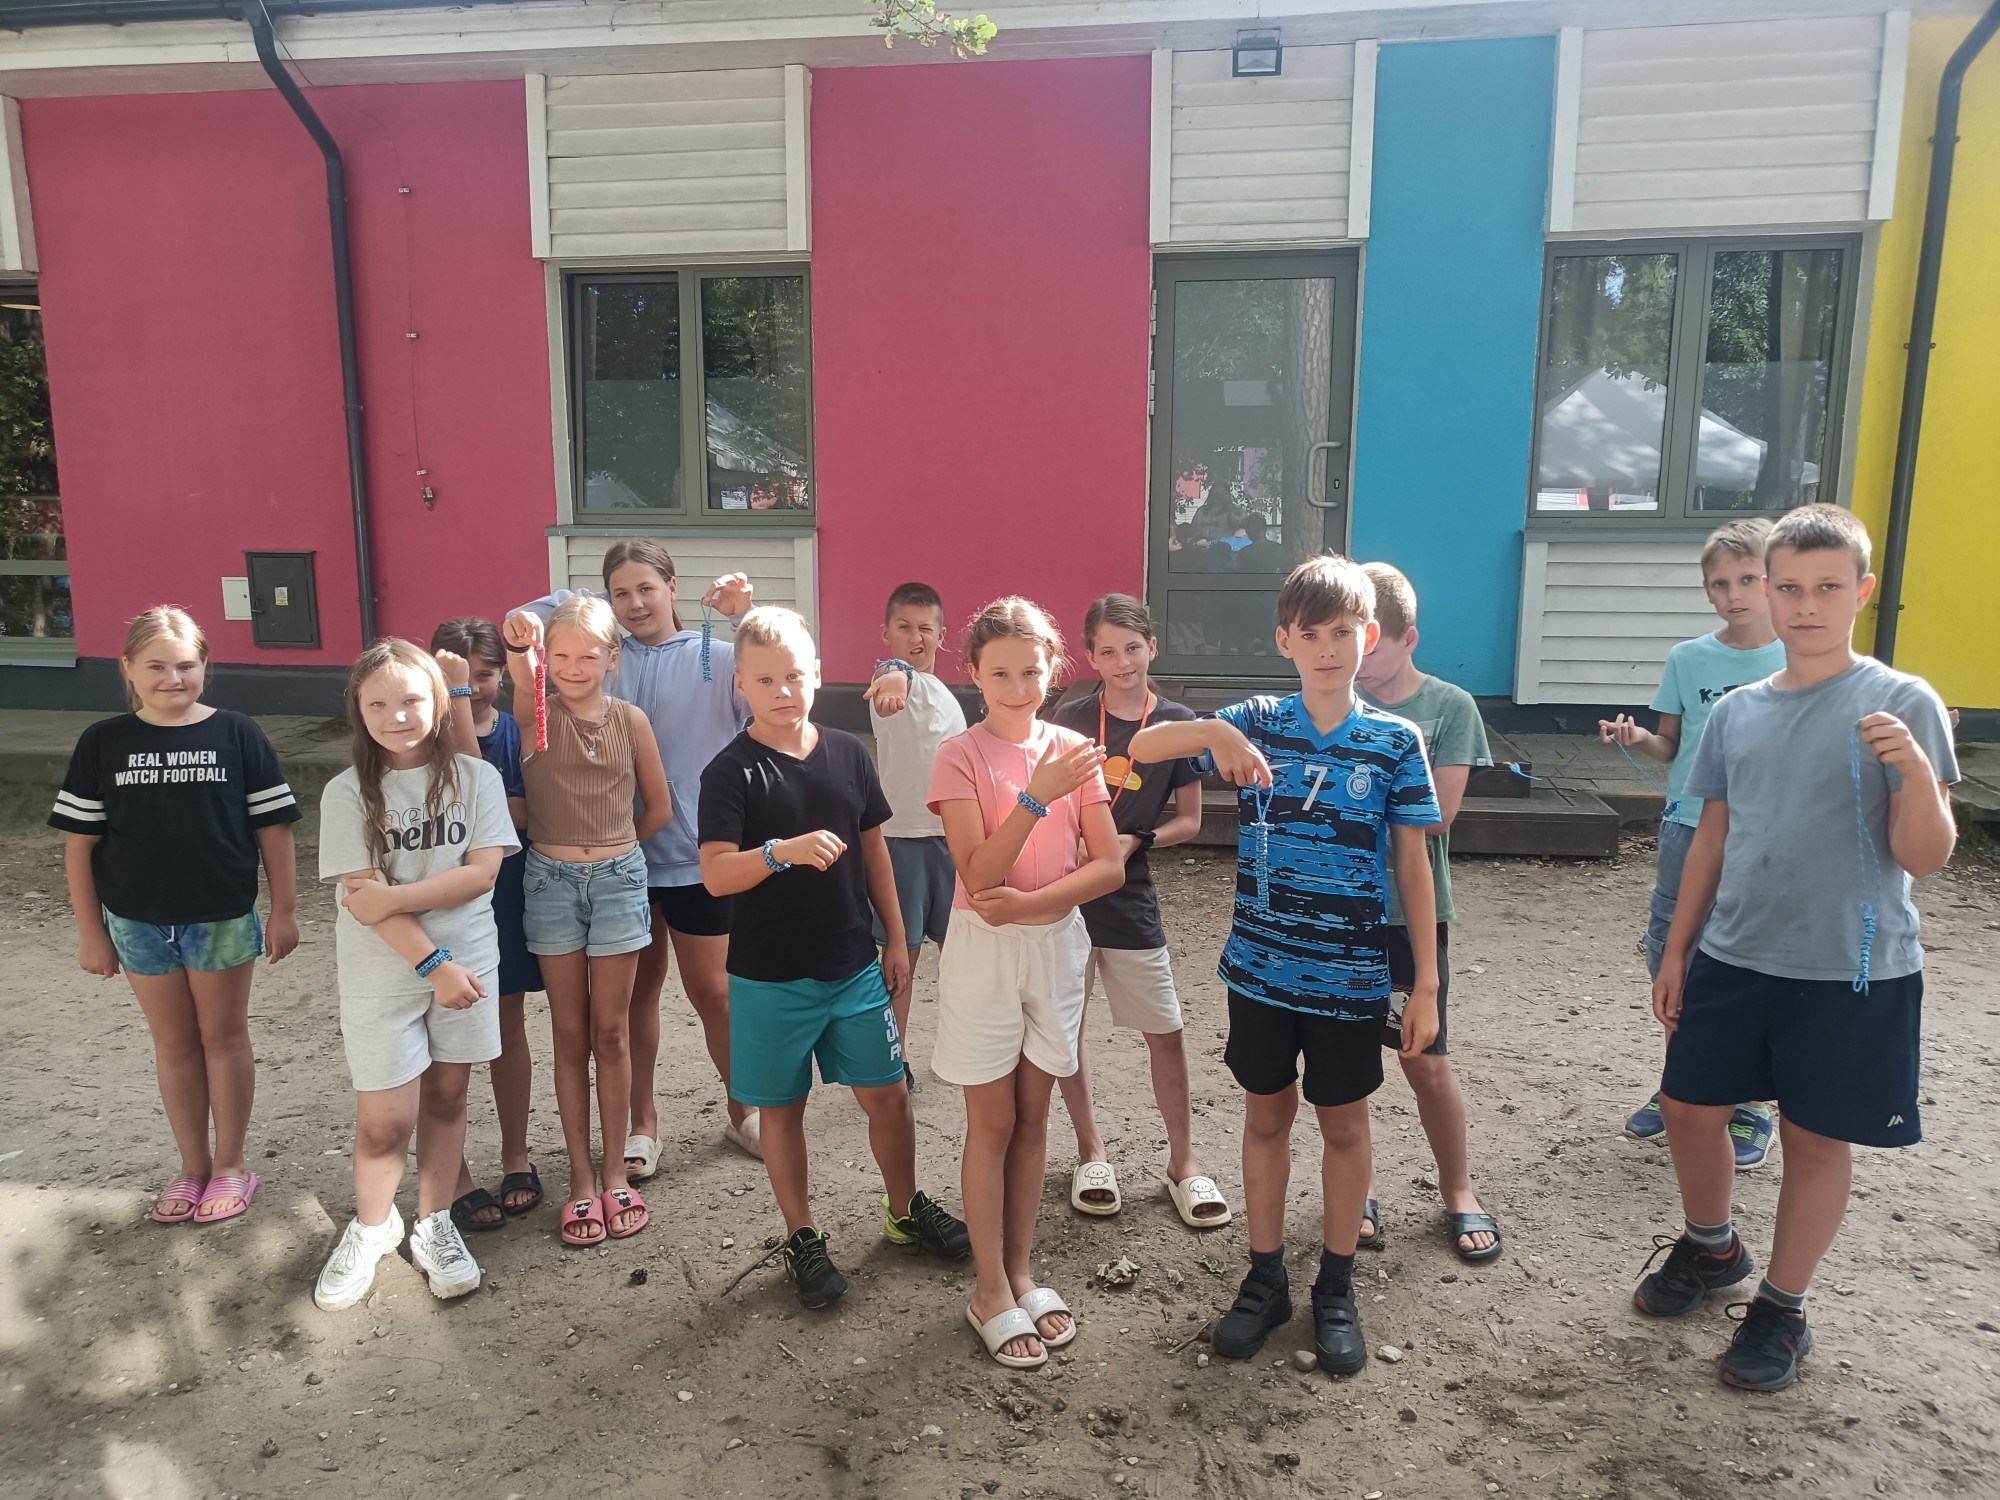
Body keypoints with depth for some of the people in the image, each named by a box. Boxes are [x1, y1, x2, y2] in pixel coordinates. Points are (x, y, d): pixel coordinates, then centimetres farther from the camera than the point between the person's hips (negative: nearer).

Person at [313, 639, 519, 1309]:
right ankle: (370, 1227, 30)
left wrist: (395, 897, -18)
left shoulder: (475, 777, -4)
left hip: (467, 958, 1)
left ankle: (434, 1226, 32)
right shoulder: (348, 793, -7)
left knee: (446, 1097, 13)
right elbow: (363, 898, -12)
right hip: (381, 974, -1)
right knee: (384, 1120, 2)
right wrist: (434, 963, -17)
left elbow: (482, 873, -11)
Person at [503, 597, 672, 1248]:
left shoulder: (630, 718, -2)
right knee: (571, 1035, 8)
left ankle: (614, 1171, 21)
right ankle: (581, 1178, 18)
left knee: (610, 1032, 8)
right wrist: (518, 648, -51)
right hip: (551, 880, 0)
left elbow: (659, 809, 7)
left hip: (618, 878, 0)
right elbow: (524, 683, -30)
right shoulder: (534, 712, -4)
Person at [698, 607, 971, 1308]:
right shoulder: (731, 771, -11)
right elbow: (716, 875, -20)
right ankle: (802, 1238, 29)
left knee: (887, 1094, 12)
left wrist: (896, 939, 10)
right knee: (782, 1109, 11)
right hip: (769, 979, -3)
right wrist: (784, 850, -37)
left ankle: (905, 1209, 35)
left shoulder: (848, 754, 1)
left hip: (854, 966, 3)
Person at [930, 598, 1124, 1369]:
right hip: (984, 949, -3)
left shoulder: (1074, 751, -1)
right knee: (992, 1122, 6)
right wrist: (1036, 796, -28)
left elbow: (1109, 867, -5)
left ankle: (1019, 1273, 28)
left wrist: (1030, 902, -17)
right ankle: (990, 1290, 20)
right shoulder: (960, 756, -10)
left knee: (1032, 1117, 13)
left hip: (1057, 945, 3)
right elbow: (978, 873, -18)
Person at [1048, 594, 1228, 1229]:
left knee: (1166, 1031, 2)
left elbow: (1189, 821, 3)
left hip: (1130, 896, -1)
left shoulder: (1176, 723, -2)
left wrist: (1135, 841, -13)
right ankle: (1091, 1151, 27)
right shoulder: (1071, 716, 0)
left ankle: (1183, 1160, 20)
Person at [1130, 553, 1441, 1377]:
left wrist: (1426, 983, -3)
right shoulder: (1255, 722, -3)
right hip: (1261, 968, 1)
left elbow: (1412, 867, -2)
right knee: (1266, 1117, 14)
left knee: (1344, 1124, 13)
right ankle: (1266, 1279, 31)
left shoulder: (1396, 741, -5)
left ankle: (1336, 1288, 31)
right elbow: (1140, 746, -8)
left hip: (1352, 977, -1)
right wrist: (1212, 732, -29)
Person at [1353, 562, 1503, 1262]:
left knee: (1425, 1060, 6)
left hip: (1411, 910, -2)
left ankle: (1459, 1191, 28)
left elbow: (1435, 816, -12)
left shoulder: (1450, 707, -4)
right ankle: (1357, 1189, 29)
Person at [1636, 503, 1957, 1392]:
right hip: (1732, 958, 4)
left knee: (1816, 1139, 9)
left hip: (1850, 971, -4)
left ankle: (1781, 1309, 28)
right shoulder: (1737, 711, 3)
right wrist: (1676, 951, 9)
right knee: (1689, 1109, 13)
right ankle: (1710, 1249, 40)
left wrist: (1914, 768, -30)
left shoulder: (1902, 704, -9)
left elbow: (1924, 858, -12)